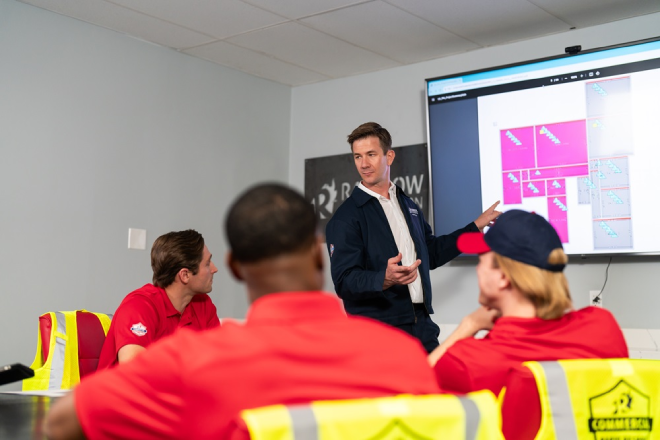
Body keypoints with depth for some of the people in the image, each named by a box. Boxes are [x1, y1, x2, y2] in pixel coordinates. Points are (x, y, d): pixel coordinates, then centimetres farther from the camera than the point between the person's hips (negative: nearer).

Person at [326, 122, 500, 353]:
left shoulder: (408, 205, 14)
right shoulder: (345, 217, -8)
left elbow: (431, 253, 25)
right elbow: (344, 281, -16)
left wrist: (477, 226, 27)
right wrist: (385, 279, -33)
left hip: (422, 325, 6)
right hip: (377, 334, -6)